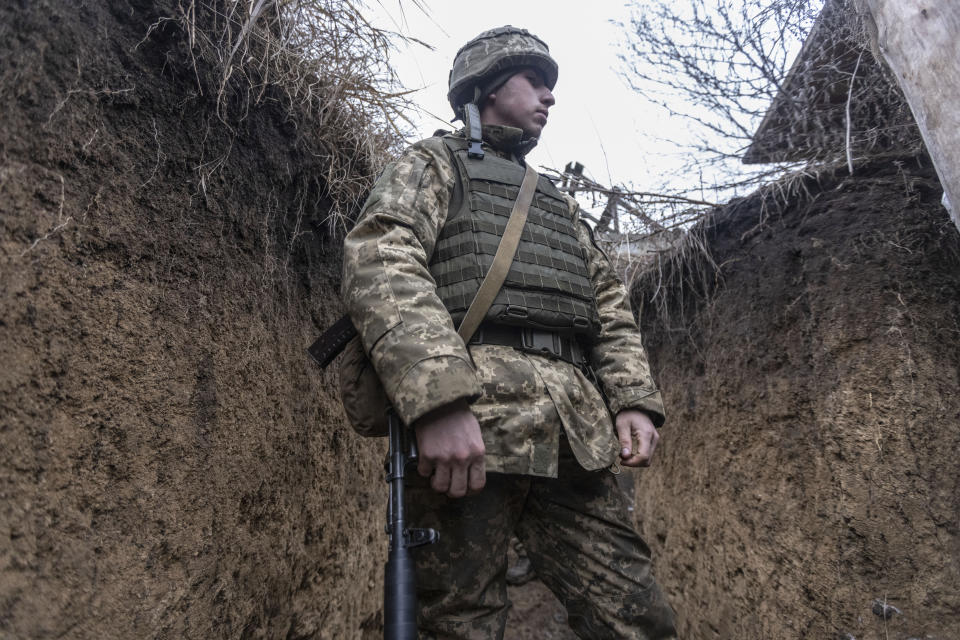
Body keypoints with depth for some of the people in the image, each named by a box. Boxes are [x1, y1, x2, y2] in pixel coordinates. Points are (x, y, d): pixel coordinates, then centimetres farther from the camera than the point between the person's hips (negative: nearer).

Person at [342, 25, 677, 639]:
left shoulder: (558, 204, 32)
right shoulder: (435, 163, 12)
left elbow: (611, 305, 27)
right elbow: (380, 263, -8)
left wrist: (633, 399, 8)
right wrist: (440, 399, -23)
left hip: (575, 434, 6)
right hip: (469, 421, -6)